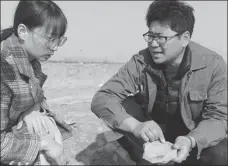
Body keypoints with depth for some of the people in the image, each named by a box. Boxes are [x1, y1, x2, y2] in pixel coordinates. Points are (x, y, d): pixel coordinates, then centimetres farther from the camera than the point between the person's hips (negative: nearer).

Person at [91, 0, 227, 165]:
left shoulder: (213, 65, -21)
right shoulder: (140, 62, -19)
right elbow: (101, 99, -24)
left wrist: (190, 141, -42)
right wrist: (136, 126, -42)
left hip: (194, 136, -1)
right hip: (153, 133, 2)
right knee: (120, 108, -24)